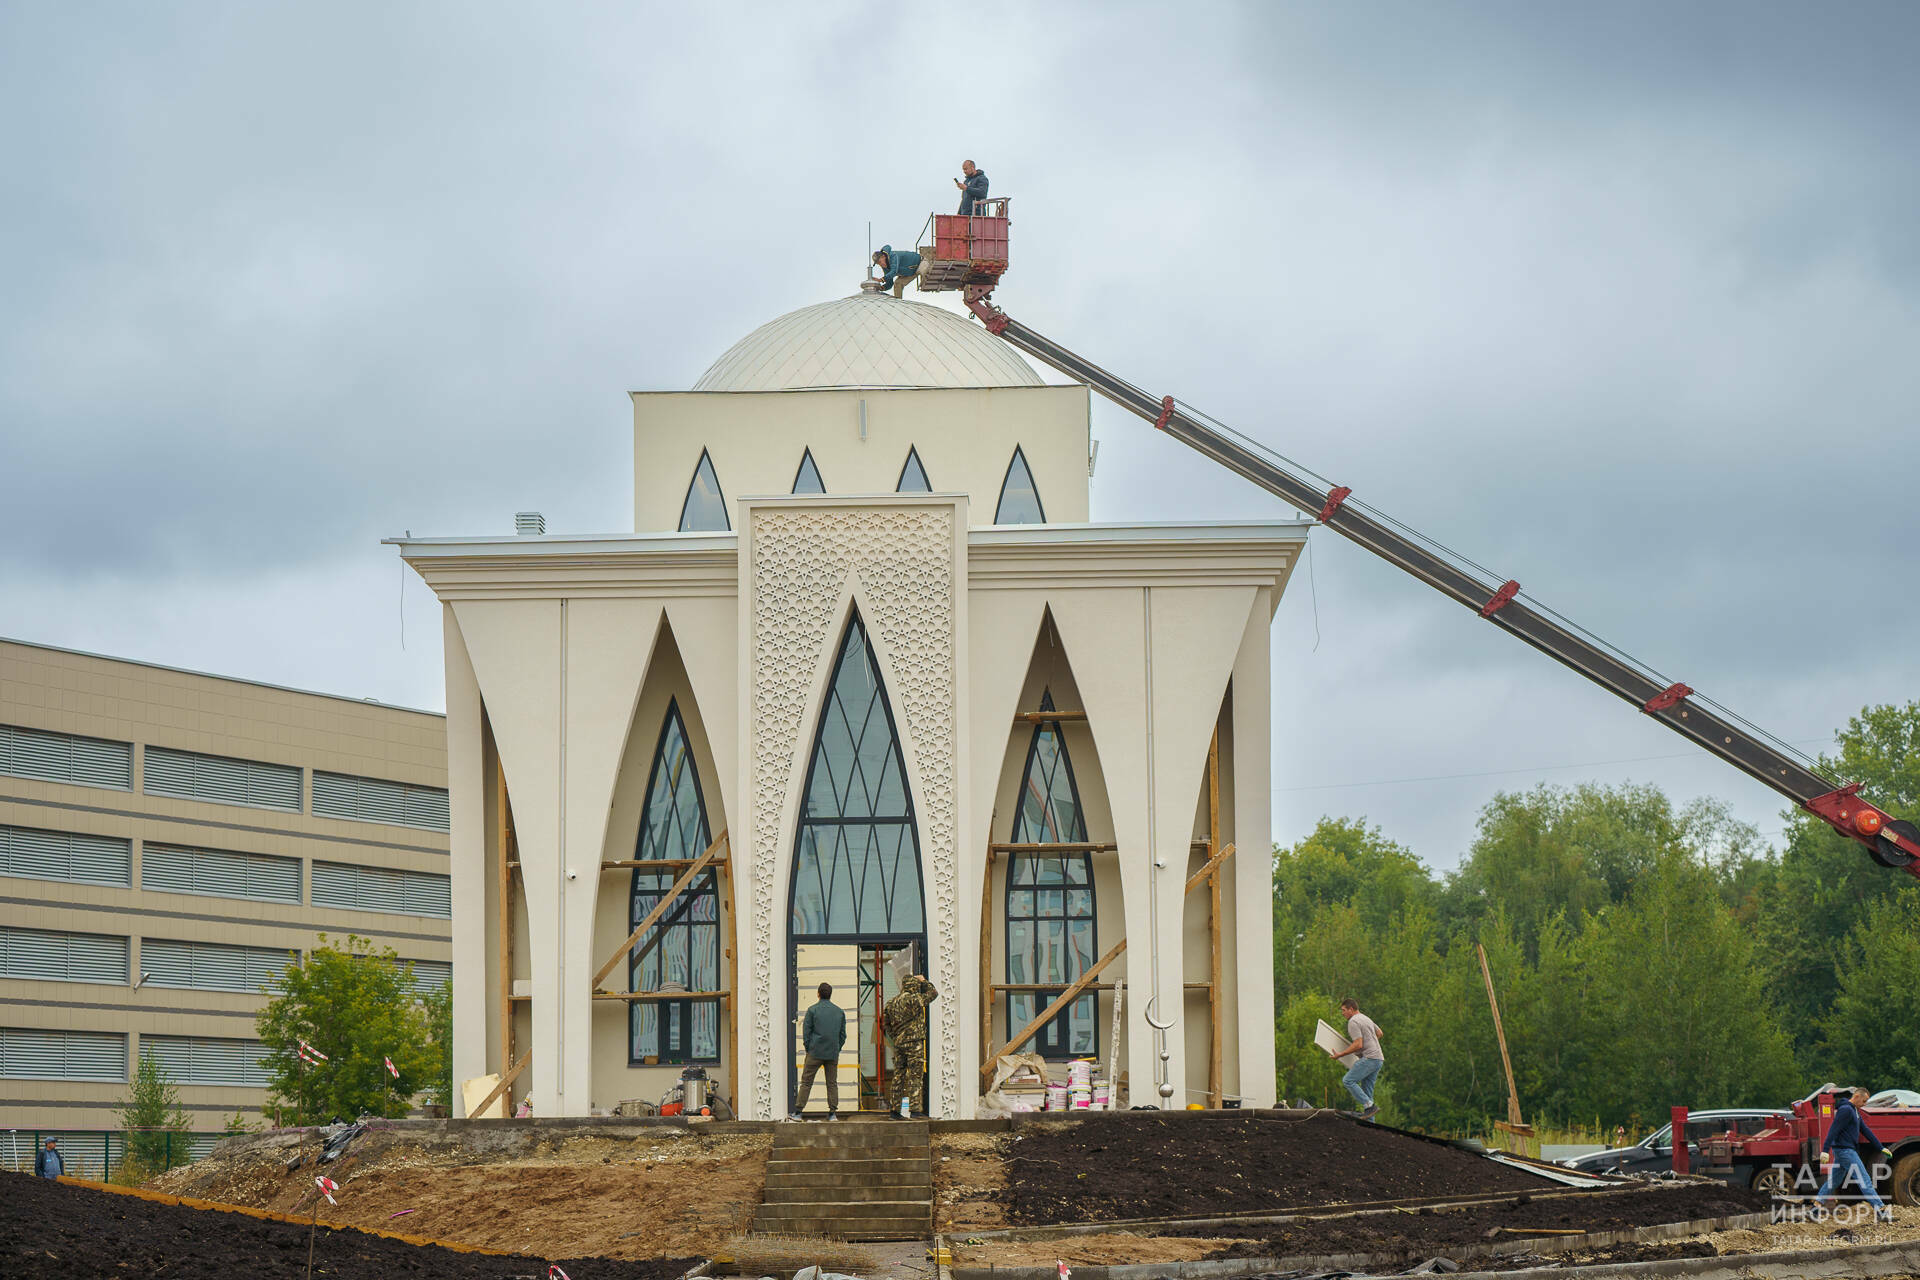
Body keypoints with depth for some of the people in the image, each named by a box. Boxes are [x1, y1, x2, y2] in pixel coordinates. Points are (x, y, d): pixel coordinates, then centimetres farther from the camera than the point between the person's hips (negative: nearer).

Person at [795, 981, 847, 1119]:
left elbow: (806, 1032, -3)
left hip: (815, 1052, -3)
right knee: (832, 1083, 8)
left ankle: (798, 1111, -1)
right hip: (833, 1053, 3)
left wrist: (808, 1049, 6)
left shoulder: (812, 1010, -4)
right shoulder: (840, 1011, 7)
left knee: (806, 1082, 2)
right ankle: (832, 1113, 4)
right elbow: (843, 1034, 10)